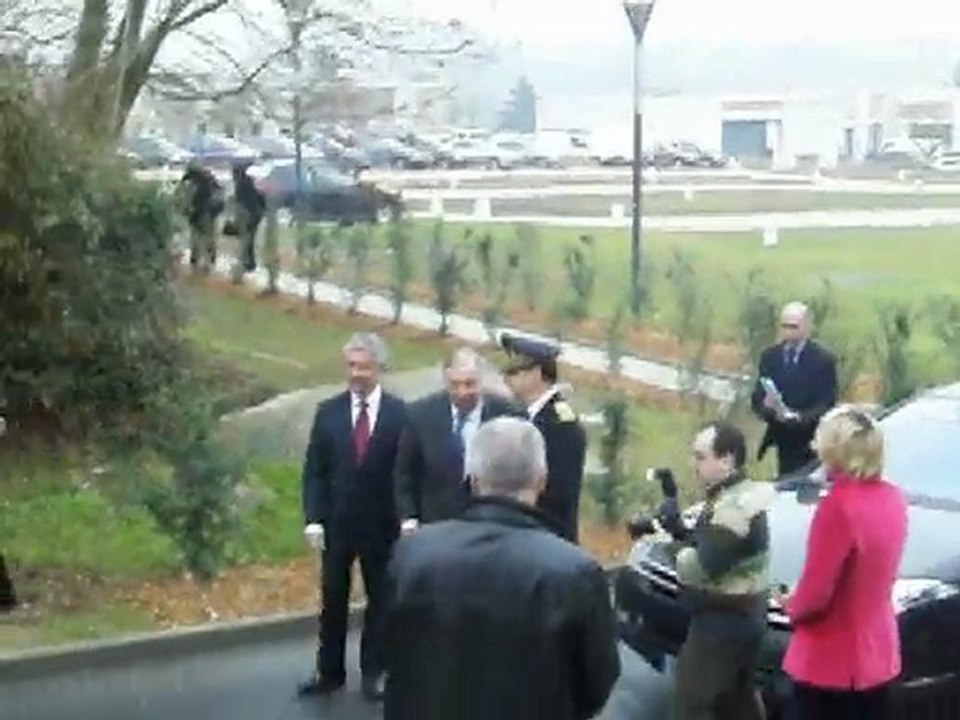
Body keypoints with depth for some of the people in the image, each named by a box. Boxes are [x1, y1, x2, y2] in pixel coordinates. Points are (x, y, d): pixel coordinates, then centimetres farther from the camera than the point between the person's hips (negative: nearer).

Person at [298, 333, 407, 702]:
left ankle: (373, 671, 23)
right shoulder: (328, 412, -1)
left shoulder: (399, 413, -6)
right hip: (337, 521, 2)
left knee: (380, 599, 10)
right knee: (333, 599, 10)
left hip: (381, 523, -2)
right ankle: (329, 671, 21)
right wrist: (313, 518, -8)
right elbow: (314, 471, 0)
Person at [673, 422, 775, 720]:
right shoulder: (738, 497, 9)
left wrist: (679, 553, -8)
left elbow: (701, 568, -27)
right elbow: (703, 542, 13)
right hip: (742, 617, 11)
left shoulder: (735, 507, -24)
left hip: (723, 621, -11)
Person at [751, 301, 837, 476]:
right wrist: (766, 406, -18)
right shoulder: (769, 356, 6)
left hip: (810, 443, -3)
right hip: (781, 440, 4)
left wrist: (799, 417, -26)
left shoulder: (823, 360, -5)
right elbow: (757, 398, 5)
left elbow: (826, 404, -10)